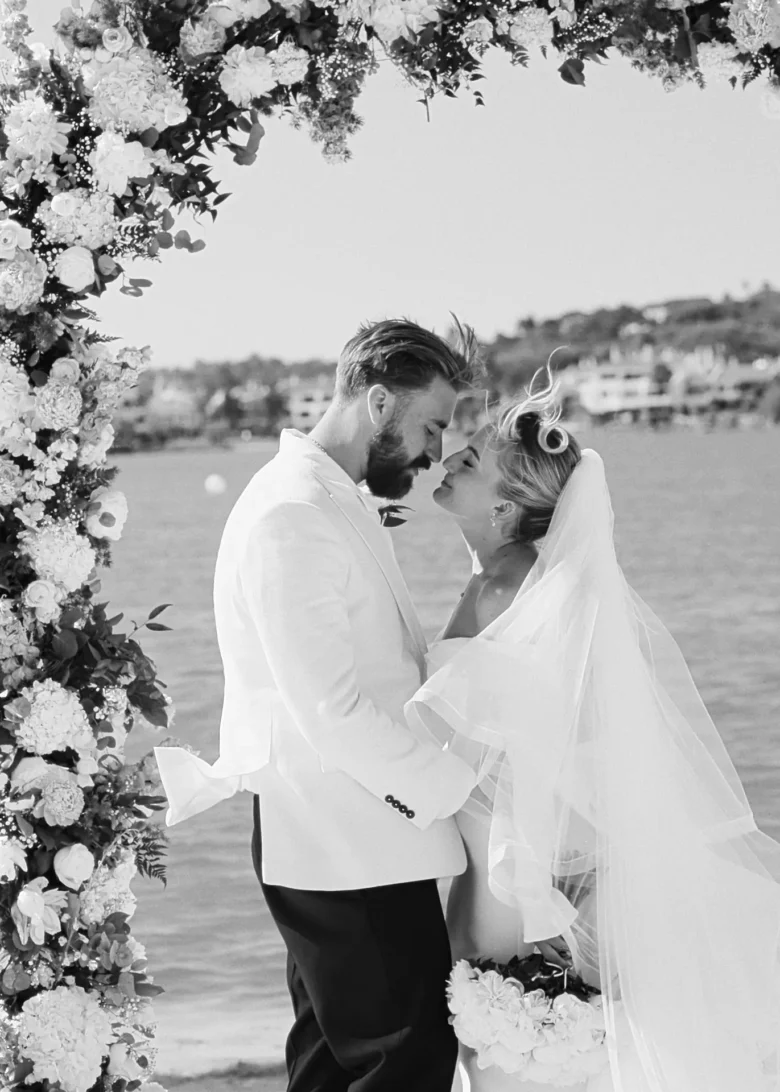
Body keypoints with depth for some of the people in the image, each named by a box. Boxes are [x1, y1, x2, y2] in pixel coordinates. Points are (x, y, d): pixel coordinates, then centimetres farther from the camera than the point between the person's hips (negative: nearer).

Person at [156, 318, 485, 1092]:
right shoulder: (293, 515, -18)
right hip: (341, 846, -10)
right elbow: (332, 712, -22)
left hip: (347, 843, 10)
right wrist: (459, 783, -16)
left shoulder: (345, 503, 16)